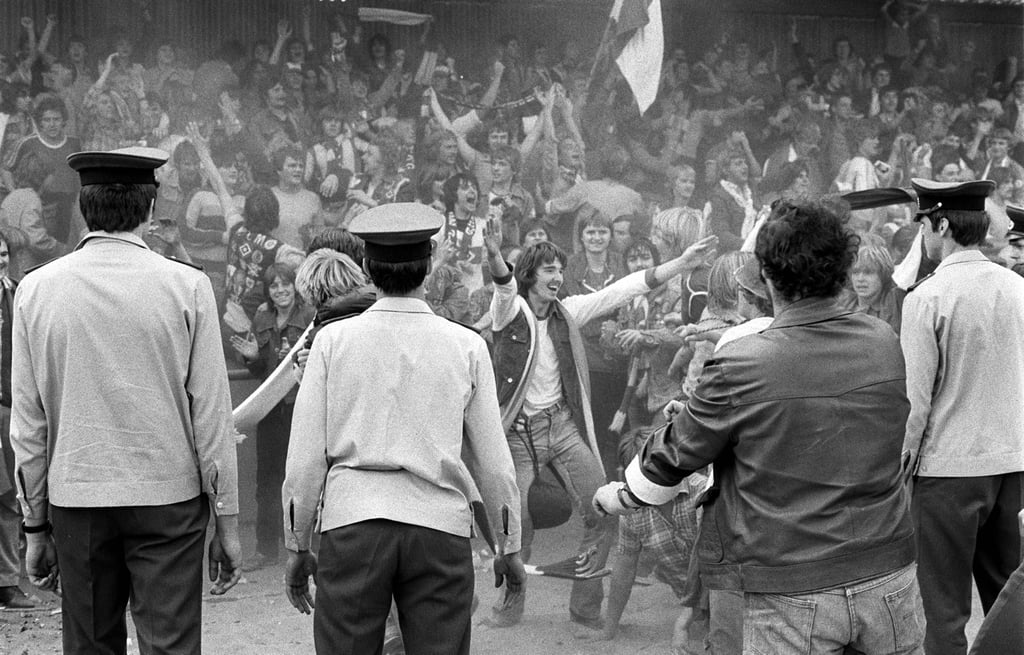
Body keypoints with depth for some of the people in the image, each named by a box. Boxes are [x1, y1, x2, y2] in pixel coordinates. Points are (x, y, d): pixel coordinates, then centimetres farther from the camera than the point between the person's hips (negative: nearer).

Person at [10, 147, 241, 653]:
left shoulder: (36, 289, 0)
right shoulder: (186, 286, -6)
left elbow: (27, 423, 4)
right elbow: (211, 416, -5)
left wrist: (35, 525, 12)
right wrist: (227, 521, 3)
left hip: (75, 500, 2)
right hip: (169, 497, -2)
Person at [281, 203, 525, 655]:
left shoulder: (333, 340, 2)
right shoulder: (466, 346, 2)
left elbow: (305, 457, 2)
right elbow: (493, 461, 5)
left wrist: (297, 546, 12)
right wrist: (509, 546, 16)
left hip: (351, 521, 0)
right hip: (439, 525, 0)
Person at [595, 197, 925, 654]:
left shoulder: (741, 367, -16)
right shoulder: (885, 343, -1)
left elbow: (672, 458, -2)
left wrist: (615, 497, 19)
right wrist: (696, 414, 23)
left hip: (791, 589, -4)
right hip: (889, 569, 4)